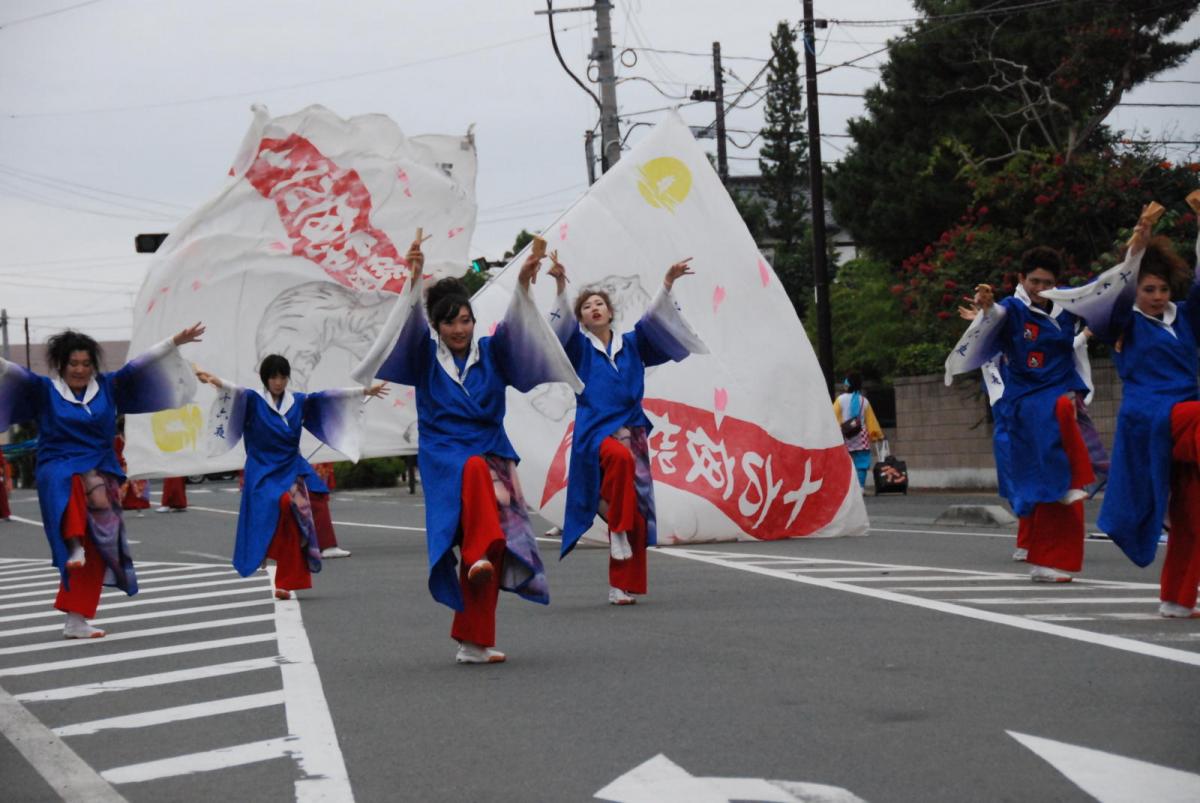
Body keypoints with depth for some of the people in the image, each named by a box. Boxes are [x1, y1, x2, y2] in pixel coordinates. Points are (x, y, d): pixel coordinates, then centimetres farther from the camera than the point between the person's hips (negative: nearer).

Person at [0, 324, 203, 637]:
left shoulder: (107, 387, 9)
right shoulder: (45, 389, 3)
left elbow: (139, 366, 9)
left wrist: (176, 342, 5)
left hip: (101, 468, 3)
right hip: (59, 469, -3)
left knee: (93, 553, -3)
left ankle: (76, 621, 4)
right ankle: (75, 544, -43)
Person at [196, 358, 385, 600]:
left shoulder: (299, 402, 9)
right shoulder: (253, 400, -2)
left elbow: (329, 397, 9)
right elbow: (235, 391, -20)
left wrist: (365, 391, 6)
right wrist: (213, 380, -41)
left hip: (291, 471, 3)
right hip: (263, 473, -3)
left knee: (293, 525, -7)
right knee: (284, 504, -29)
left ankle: (285, 584, -3)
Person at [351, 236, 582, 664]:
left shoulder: (492, 353, 9)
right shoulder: (425, 357, 6)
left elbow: (514, 329, -8)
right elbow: (410, 327, -12)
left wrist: (523, 285, -26)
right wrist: (414, 280, -29)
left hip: (492, 454, 2)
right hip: (444, 457, -2)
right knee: (475, 470, -39)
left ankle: (473, 641, 0)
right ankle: (480, 553, -46)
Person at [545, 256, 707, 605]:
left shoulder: (630, 344, 14)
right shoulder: (579, 347, 6)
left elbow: (653, 320, 4)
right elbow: (563, 324, -11)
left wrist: (667, 284, -10)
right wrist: (561, 286, -26)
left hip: (632, 431, 4)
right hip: (595, 432, -4)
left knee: (636, 515, -1)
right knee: (620, 457, -39)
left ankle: (622, 586, 6)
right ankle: (617, 529, -23)